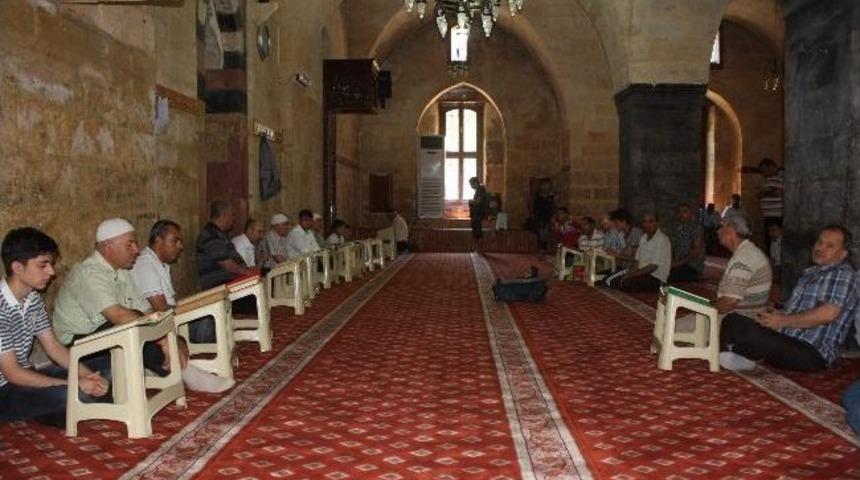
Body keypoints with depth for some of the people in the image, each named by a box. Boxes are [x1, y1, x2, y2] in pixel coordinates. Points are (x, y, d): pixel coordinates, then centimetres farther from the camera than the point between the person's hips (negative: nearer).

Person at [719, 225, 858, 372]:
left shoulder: (843, 274, -3)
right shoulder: (810, 273, 24)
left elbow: (828, 314, -18)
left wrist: (783, 321, -11)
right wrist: (778, 315, 2)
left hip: (812, 354, -9)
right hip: (785, 343, 9)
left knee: (751, 333, -34)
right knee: (732, 320, -5)